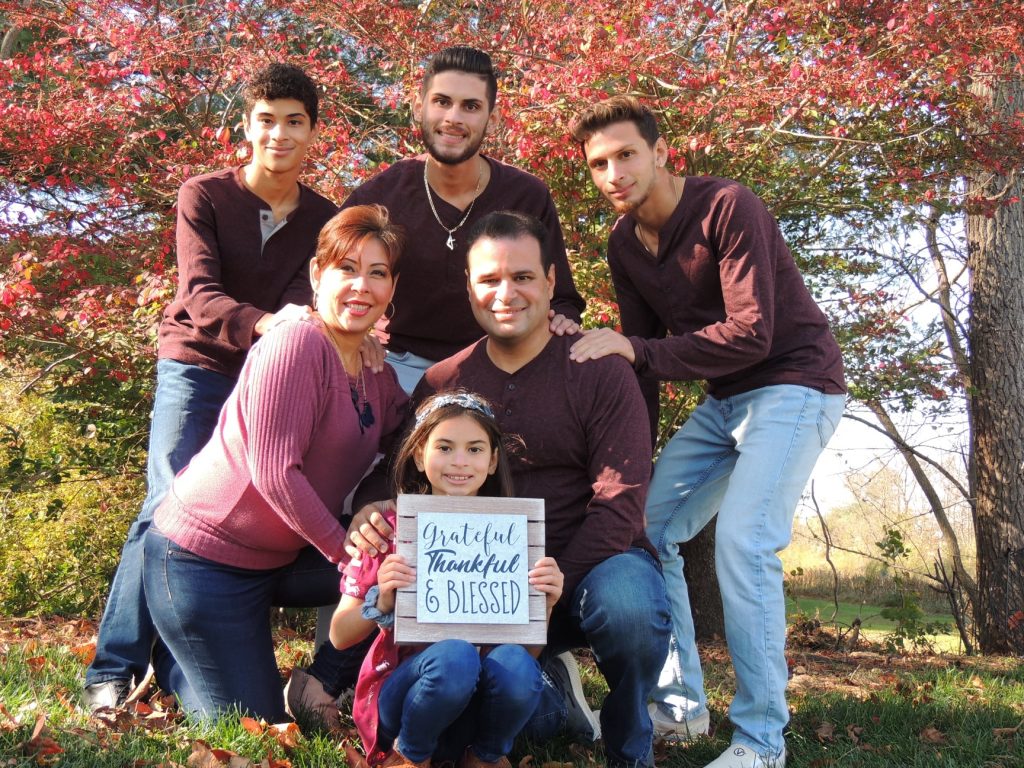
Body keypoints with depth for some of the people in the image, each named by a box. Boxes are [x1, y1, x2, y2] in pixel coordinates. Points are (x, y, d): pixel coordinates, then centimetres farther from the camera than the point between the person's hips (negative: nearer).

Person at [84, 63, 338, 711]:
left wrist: (288, 328, -35)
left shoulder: (323, 218, 2)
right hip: (197, 368, -2)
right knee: (169, 507, -10)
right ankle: (114, 668, -3)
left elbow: (301, 301, -9)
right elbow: (199, 297, -18)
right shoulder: (204, 196, -6)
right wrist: (261, 323, -39)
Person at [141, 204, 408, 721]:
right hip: (203, 557, -8)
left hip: (277, 558, 8)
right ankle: (171, 664, 25)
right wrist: (346, 551, -19)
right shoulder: (298, 342, -20)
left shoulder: (378, 375, 6)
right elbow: (275, 471, -25)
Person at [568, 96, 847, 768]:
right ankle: (680, 706, 13)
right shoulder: (624, 244, 4)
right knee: (644, 527, 2)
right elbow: (643, 354, 8)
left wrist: (637, 352, -31)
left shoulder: (727, 208, -19)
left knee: (743, 543, -21)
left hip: (795, 383, -8)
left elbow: (752, 334, -26)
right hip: (723, 399, 8)